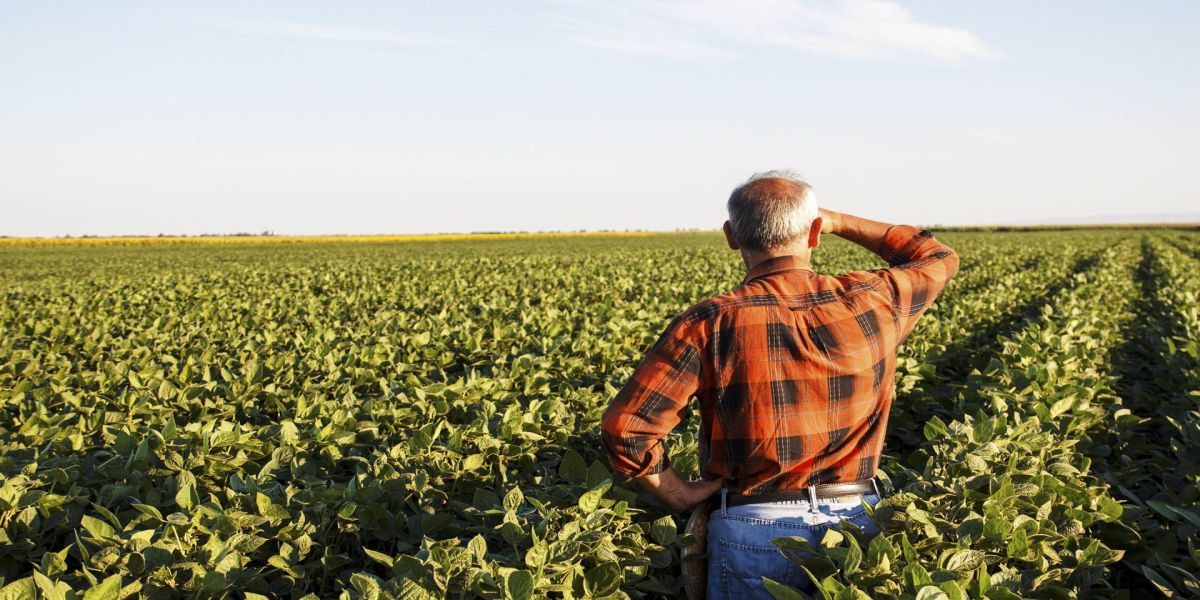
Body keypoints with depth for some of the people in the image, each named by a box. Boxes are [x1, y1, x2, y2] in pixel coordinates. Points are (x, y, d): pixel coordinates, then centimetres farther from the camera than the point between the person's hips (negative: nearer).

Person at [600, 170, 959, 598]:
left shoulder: (711, 324, -13)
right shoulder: (870, 303, -4)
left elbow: (624, 427, -17)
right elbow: (938, 258, 19)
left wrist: (680, 495, -2)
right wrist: (839, 222, 20)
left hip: (754, 532, -2)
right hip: (860, 525, 3)